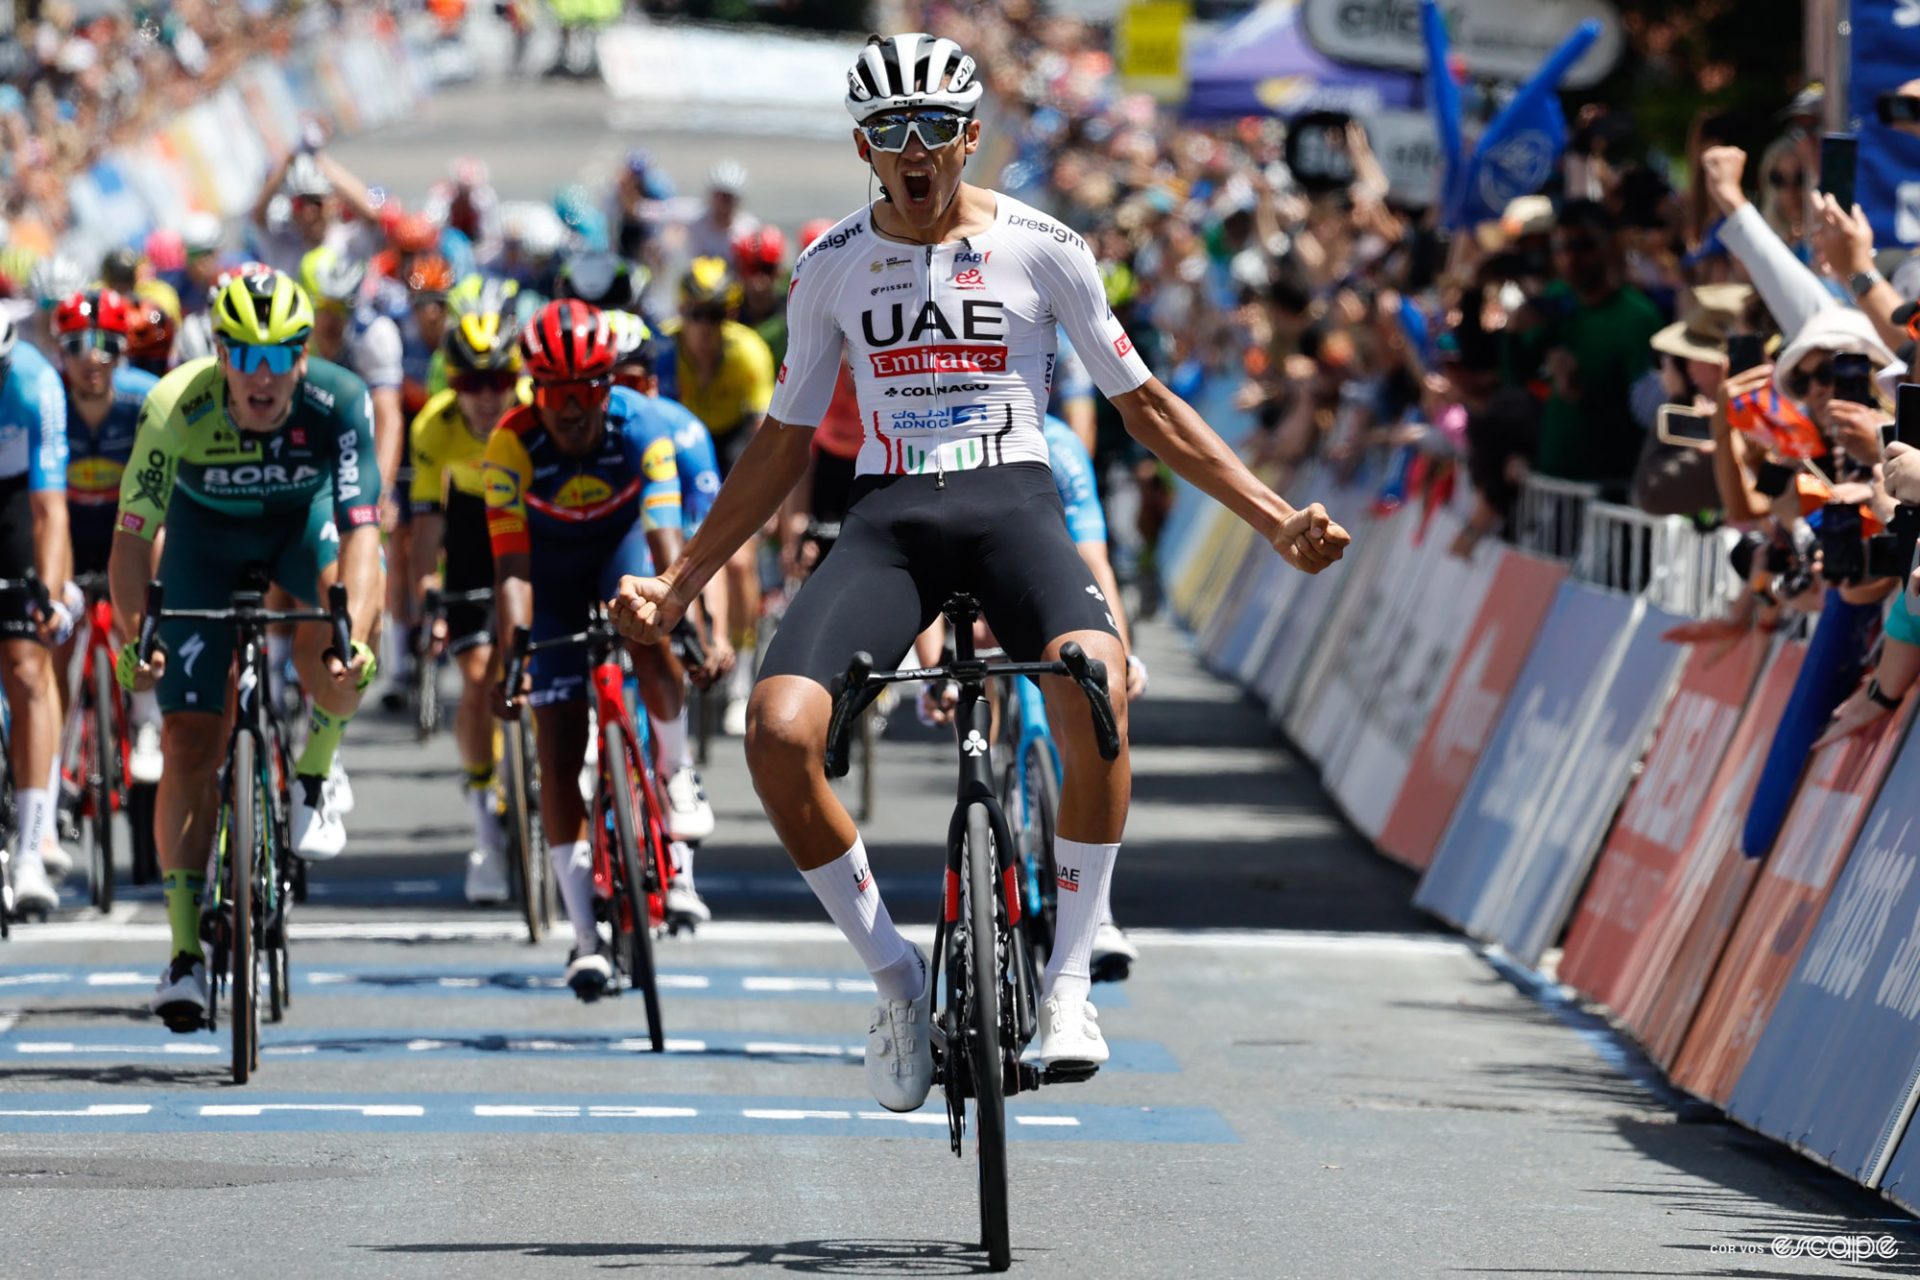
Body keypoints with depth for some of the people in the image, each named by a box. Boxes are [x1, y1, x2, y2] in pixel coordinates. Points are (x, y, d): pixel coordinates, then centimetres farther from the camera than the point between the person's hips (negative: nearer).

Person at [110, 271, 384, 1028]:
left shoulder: (339, 402, -32)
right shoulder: (177, 407, -32)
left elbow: (359, 531, -38)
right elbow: (133, 536, -29)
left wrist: (353, 639, -53)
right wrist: (131, 640, -42)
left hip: (305, 521, 0)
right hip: (207, 534, 0)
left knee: (347, 621, -34)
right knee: (190, 744, -9)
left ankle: (312, 781, -6)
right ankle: (185, 950, -2)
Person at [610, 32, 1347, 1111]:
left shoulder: (1042, 248, 2)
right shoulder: (832, 267, 8)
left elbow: (1142, 402, 10)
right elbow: (785, 444, 18)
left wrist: (1277, 519, 3)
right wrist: (679, 583, 16)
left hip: (1014, 505, -2)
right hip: (889, 517, 2)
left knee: (1095, 685, -36)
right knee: (779, 730, -26)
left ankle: (1069, 983, -20)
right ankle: (894, 974, -2)